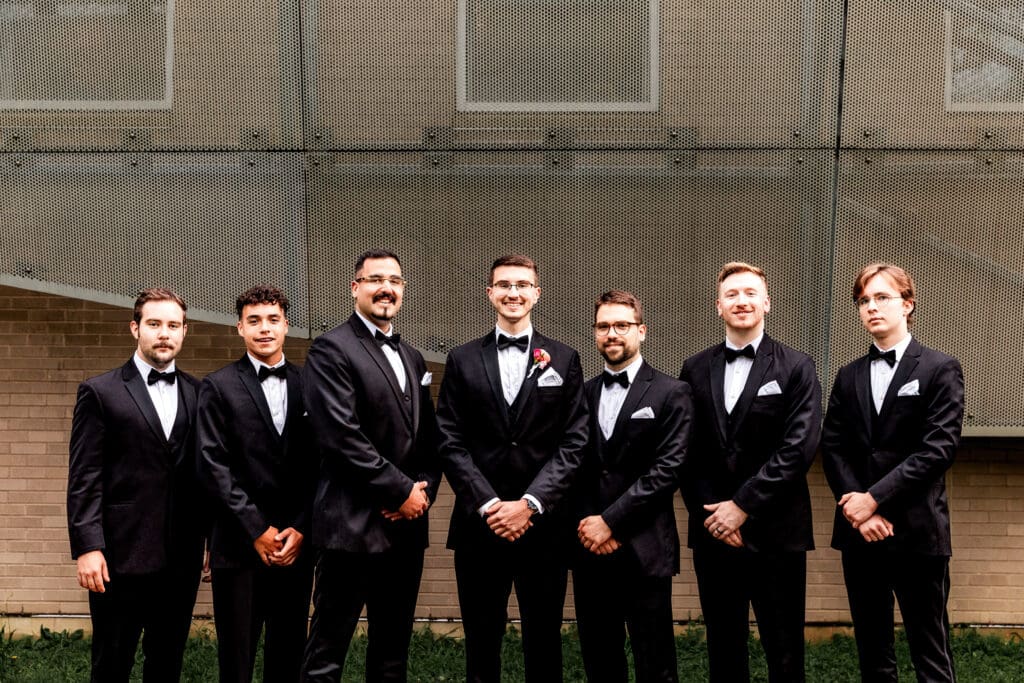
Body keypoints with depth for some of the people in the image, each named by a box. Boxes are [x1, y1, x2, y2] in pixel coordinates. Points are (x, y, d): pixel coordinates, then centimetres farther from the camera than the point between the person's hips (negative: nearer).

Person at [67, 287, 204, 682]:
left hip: (182, 557, 3)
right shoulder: (100, 392, -1)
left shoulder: (197, 394, 10)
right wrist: (87, 548, -13)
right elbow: (84, 478, -6)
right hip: (122, 556, -3)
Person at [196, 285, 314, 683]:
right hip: (239, 545, -2)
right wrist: (257, 530, -9)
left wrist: (300, 529, -4)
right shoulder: (218, 387, 2)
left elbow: (317, 466, 7)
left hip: (296, 545, 2)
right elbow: (213, 465, -5)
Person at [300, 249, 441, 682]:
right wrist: (402, 490, -13)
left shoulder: (412, 358, 17)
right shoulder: (332, 350, -7)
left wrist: (425, 488, -1)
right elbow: (342, 437, -16)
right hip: (354, 527, -7)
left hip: (406, 527, 7)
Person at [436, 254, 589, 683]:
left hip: (543, 525, 0)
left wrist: (530, 503, -11)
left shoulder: (564, 360, 7)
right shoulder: (462, 361, 7)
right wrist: (488, 504, -10)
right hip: (479, 524, 0)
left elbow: (574, 442, 0)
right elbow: (451, 442, 1)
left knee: (544, 642, 8)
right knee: (481, 644, 8)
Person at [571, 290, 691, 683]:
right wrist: (588, 524, -6)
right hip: (589, 547, 4)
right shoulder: (583, 393, 12)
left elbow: (668, 469, -9)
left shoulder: (671, 394, 0)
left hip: (643, 550, -4)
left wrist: (610, 521, -12)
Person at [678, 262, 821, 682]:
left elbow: (799, 447, -10)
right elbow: (688, 453, 6)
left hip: (775, 532, -3)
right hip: (713, 532, 3)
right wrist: (711, 514, -6)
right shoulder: (695, 370, 9)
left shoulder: (796, 368, 0)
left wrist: (743, 506, -13)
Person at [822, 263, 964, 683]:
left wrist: (874, 498, -15)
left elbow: (938, 448, -11)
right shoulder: (848, 377, 14)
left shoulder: (940, 369, 0)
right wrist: (859, 510, -10)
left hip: (917, 531, -4)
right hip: (860, 531, 5)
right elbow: (833, 448, 5)